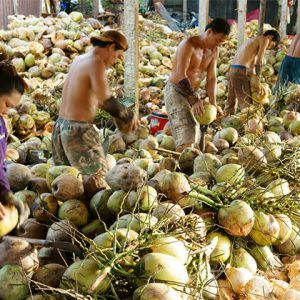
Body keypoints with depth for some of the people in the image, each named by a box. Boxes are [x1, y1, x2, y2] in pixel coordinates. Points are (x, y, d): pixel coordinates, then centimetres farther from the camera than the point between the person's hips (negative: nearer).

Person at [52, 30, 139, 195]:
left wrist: (120, 112, 19)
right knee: (97, 178, 1)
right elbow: (106, 101, -22)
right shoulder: (96, 63, -14)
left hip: (61, 126, 9)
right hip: (78, 130, -9)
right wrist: (129, 115, -8)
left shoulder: (79, 59, 13)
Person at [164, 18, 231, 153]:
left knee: (194, 136, 7)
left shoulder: (214, 51, 6)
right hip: (175, 90, -8)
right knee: (186, 132, -19)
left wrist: (213, 104, -10)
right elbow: (181, 75, -26)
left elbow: (211, 78, 3)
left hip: (192, 93, 8)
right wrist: (195, 100, -32)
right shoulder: (189, 44, -17)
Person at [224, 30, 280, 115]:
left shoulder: (254, 40, 29)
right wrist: (257, 81, -5)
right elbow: (259, 62, -7)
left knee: (231, 103, 14)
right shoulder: (264, 39, 2)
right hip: (240, 72, -9)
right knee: (246, 104, -7)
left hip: (232, 70, 9)